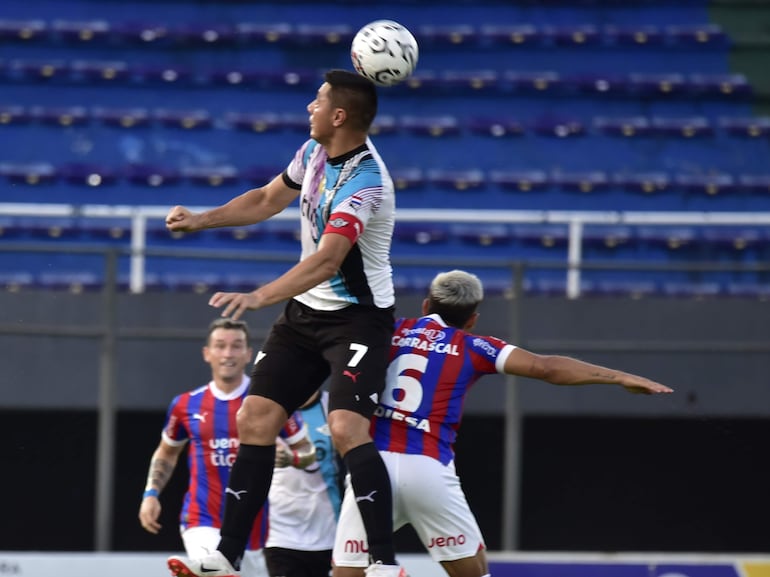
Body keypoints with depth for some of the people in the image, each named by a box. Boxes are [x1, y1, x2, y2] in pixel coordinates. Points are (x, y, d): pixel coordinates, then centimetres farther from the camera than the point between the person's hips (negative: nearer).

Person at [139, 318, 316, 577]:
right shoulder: (186, 405, 4)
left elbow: (308, 451, 5)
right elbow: (166, 453, 22)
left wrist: (289, 457, -18)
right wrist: (151, 493, 8)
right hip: (202, 523, -1)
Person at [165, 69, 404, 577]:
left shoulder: (363, 182, -26)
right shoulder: (316, 152, 1)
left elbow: (326, 260, -39)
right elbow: (268, 199, 21)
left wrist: (259, 297, -49)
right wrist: (200, 219, 14)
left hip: (358, 318, -9)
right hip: (306, 311, 9)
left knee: (347, 429, -25)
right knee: (256, 420, 1)